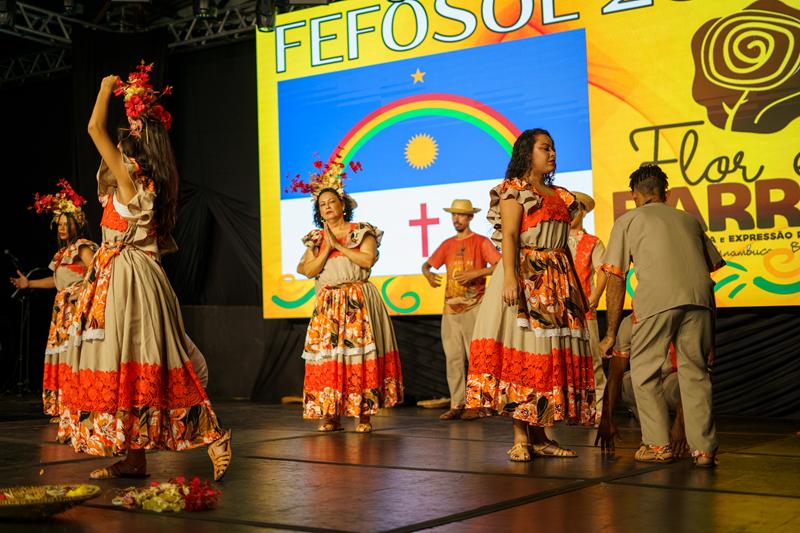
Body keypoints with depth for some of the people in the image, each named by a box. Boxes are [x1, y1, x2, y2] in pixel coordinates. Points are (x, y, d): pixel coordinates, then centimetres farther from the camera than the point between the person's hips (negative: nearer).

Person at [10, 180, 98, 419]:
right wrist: (29, 283, 34)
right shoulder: (63, 252, 20)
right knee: (62, 355, 5)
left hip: (79, 307, -9)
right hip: (62, 309, 9)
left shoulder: (83, 247, -5)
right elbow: (56, 280, 29)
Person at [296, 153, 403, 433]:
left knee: (359, 352, -8)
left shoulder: (361, 231, 5)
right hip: (327, 302, 3)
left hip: (358, 300, -3)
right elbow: (309, 270, 2)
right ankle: (331, 415, 1)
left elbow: (368, 259, -10)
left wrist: (339, 246, -7)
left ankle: (364, 413, -5)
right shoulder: (316, 238, 14)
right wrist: (327, 248, -7)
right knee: (327, 353, -4)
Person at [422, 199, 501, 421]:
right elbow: (427, 264, 19)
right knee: (453, 357, 3)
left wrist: (475, 273, -20)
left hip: (473, 308, -5)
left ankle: (476, 404, -4)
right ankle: (456, 404, 6)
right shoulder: (447, 244, 16)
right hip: (450, 308, 5)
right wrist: (428, 274, -4)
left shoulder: (480, 242, 1)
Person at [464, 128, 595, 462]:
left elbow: (565, 243, 19)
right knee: (521, 350, -10)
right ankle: (520, 438, -7)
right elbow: (508, 236, -10)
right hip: (525, 276, -7)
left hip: (558, 279, 7)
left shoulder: (560, 195, 20)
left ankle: (540, 437, 7)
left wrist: (577, 286, 14)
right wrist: (510, 277, -23)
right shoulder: (513, 190, 1)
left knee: (554, 354, 2)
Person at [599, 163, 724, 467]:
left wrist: (611, 334, 17)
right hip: (699, 296, 3)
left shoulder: (627, 221, 22)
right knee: (695, 371, 12)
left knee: (644, 370, 11)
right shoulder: (688, 219, 31)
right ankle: (704, 449, 9)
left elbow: (616, 282, 14)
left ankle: (658, 445, 10)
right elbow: (714, 264, 27)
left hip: (657, 298, -3)